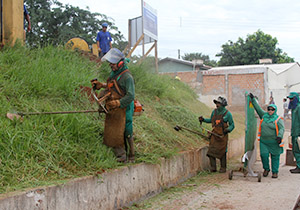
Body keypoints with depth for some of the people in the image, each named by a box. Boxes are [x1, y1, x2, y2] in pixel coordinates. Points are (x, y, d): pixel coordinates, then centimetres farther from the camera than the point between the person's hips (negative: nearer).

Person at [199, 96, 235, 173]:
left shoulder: (227, 113, -5)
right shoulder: (214, 111, 7)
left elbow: (232, 125, 0)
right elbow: (211, 120, 26)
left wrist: (228, 130, -20)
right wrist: (203, 119, 12)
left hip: (222, 136, -4)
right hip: (214, 135, 4)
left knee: (222, 152, 1)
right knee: (211, 151, -5)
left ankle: (223, 168, 13)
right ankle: (213, 167, 2)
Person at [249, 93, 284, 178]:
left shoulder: (278, 119, -4)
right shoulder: (264, 115, 9)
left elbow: (282, 129, -14)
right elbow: (258, 108, 15)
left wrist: (279, 136, -31)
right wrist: (253, 99, 16)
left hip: (274, 142, -3)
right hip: (263, 142, 3)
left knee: (275, 157, 4)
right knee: (264, 155, -5)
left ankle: (275, 172, 17)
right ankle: (266, 169, 18)